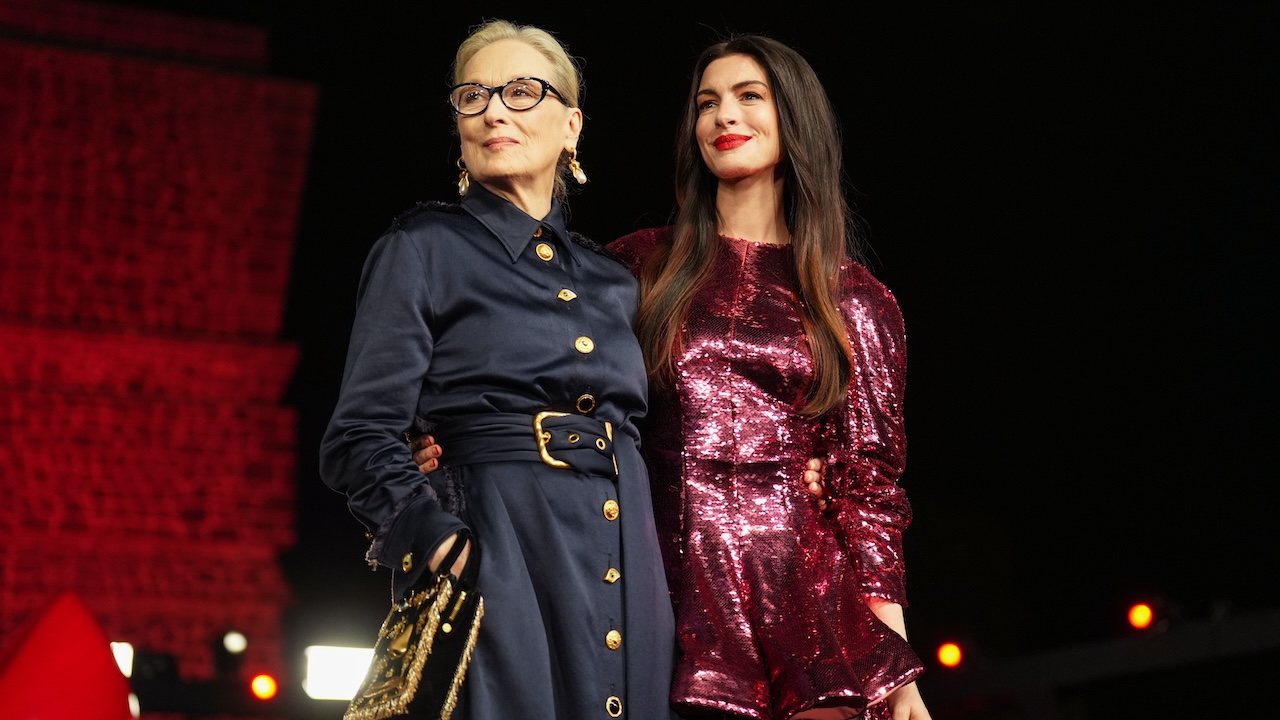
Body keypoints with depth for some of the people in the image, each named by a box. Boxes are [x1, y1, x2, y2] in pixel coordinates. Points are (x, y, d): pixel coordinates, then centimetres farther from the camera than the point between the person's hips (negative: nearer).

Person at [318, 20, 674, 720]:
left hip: (628, 571, 5)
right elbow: (360, 438, -6)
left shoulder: (612, 279, 16)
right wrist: (442, 543, -20)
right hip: (494, 565, -5)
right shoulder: (424, 247, 2)